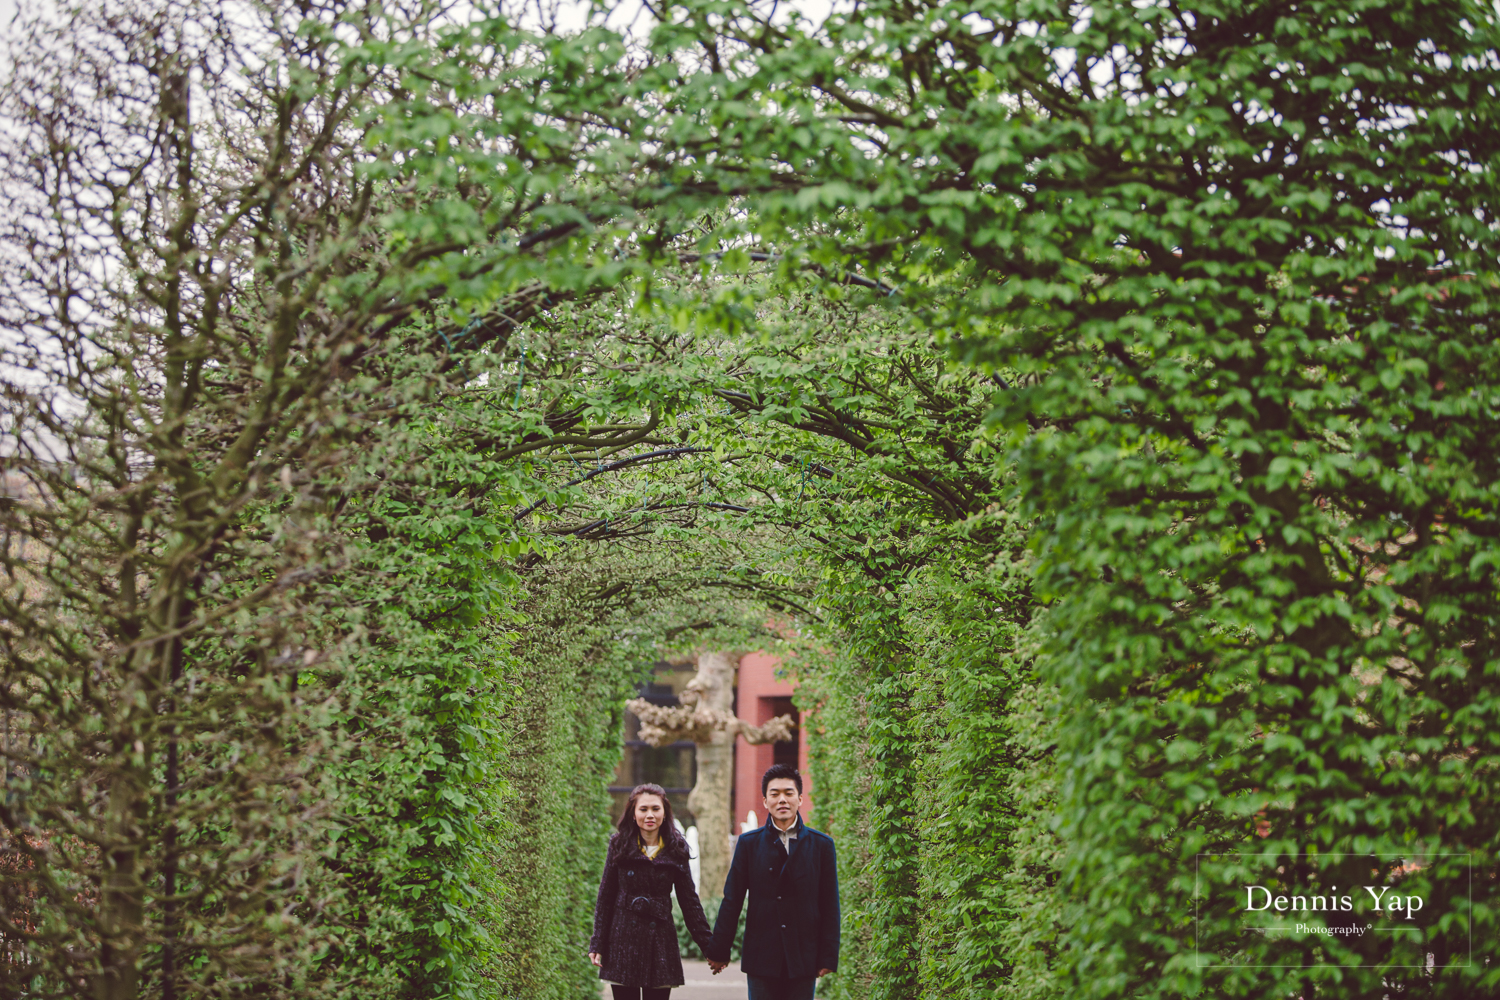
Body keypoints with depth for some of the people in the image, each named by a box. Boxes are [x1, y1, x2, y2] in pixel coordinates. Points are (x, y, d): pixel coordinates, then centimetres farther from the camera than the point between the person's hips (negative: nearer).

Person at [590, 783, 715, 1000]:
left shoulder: (676, 850, 4)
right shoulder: (619, 846, 2)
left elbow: (690, 901, 6)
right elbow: (605, 897, 4)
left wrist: (709, 946, 2)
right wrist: (598, 943, -1)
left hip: (661, 940, 1)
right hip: (624, 939, -1)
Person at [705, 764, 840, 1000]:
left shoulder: (821, 844, 5)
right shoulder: (748, 843, 6)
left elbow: (830, 906, 5)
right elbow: (732, 901, 5)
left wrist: (829, 956, 0)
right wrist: (719, 950, 4)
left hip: (803, 960, 0)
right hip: (761, 958, 0)